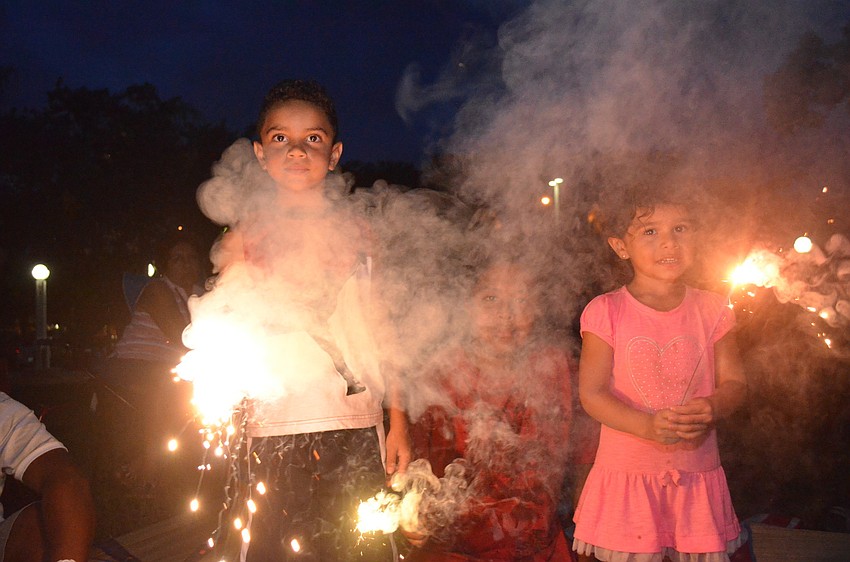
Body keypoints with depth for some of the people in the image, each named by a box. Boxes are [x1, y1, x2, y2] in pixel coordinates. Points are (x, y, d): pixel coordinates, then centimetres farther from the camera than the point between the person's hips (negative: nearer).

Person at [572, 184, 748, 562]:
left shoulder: (712, 310, 2)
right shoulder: (606, 312, -7)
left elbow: (734, 382, 3)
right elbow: (591, 393, -11)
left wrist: (712, 409, -21)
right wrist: (647, 426, -26)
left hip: (697, 474, 3)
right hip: (626, 471, -2)